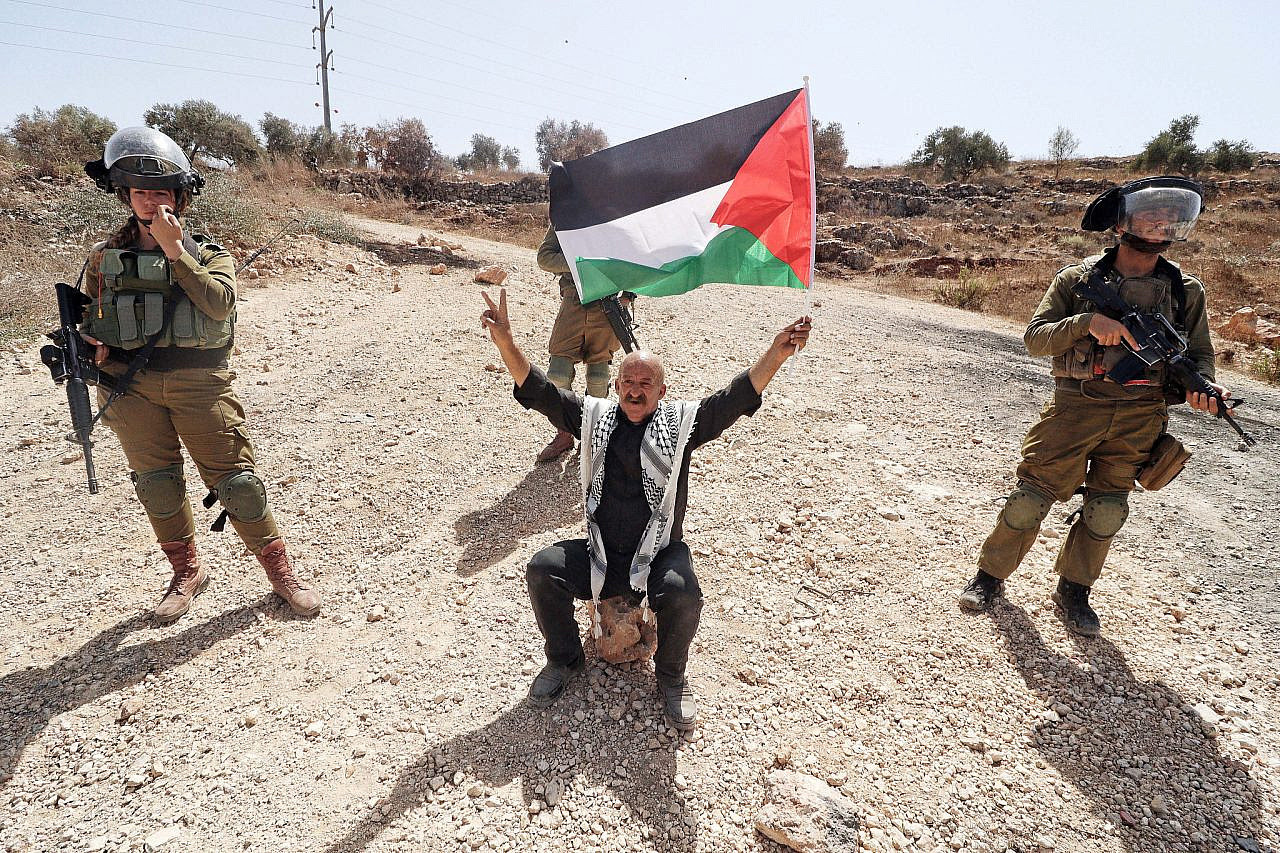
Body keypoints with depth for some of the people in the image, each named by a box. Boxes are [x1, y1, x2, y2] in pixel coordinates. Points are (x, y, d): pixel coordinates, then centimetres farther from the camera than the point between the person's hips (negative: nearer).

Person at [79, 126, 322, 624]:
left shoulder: (209, 254, 3)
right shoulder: (105, 259, 10)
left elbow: (220, 302, -17)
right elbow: (90, 321, 20)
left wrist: (174, 250, -19)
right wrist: (92, 348, -2)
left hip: (199, 383, -3)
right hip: (129, 388, 3)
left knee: (234, 480, -4)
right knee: (156, 486, 10)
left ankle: (280, 570, 9)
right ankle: (186, 574, 28)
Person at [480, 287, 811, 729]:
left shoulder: (681, 422, -1)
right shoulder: (594, 416, 5)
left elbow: (737, 397, -11)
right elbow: (538, 390, -1)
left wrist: (777, 352, -25)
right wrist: (505, 342, -15)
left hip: (659, 555, -2)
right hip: (599, 555, 3)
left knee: (683, 593, -31)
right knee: (542, 568, -17)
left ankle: (671, 676, 1)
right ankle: (564, 659, 10)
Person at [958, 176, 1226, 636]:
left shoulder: (1186, 291, 6)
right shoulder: (1078, 279, -1)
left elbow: (1199, 354, 11)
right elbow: (1035, 337, -6)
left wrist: (1203, 386, -12)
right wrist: (1088, 322, -23)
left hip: (1139, 418, 3)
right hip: (1076, 407, -2)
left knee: (1106, 511, 7)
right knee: (1031, 498, -2)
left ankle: (1073, 590, 26)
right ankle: (990, 575, 16)